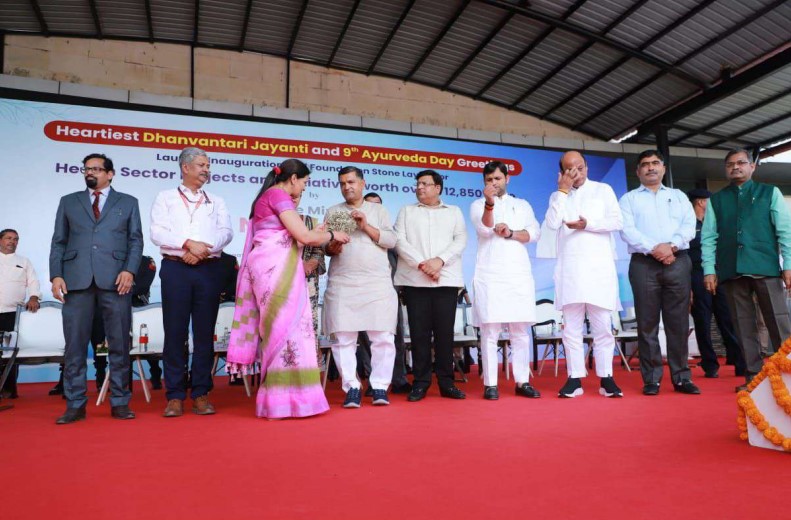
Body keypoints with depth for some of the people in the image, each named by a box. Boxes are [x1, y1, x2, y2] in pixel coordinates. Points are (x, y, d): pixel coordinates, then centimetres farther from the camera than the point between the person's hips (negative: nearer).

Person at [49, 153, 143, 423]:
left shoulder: (128, 202, 16)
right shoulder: (68, 202, 19)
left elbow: (136, 240, 7)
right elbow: (59, 242, 13)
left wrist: (129, 270, -8)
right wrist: (56, 275, 0)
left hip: (115, 280, -1)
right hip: (76, 280, 1)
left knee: (119, 344, 0)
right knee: (75, 344, 1)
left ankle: (120, 402, 8)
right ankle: (75, 405, 10)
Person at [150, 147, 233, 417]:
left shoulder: (216, 201, 17)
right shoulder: (165, 197, 11)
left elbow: (226, 232, 2)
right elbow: (157, 233, -2)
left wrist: (203, 249, -14)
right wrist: (188, 244, -16)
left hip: (209, 270, 2)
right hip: (175, 269, -1)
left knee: (205, 332, 2)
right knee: (175, 332, -1)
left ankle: (201, 394, 8)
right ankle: (175, 395, 5)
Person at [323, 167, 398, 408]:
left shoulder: (378, 210, 15)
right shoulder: (332, 212, 17)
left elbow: (391, 240, 4)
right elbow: (323, 244, 12)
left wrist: (367, 226, -7)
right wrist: (330, 248, -10)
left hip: (377, 283, -1)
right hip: (341, 284, 1)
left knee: (382, 337, -5)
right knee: (343, 338, -3)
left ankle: (379, 387, 5)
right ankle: (352, 388, 5)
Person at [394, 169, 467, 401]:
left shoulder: (454, 212, 17)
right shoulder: (406, 211, 15)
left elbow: (461, 240, 3)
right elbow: (399, 240, 2)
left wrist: (440, 260, -13)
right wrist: (421, 264, -11)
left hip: (446, 279, 0)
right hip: (414, 280, 0)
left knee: (445, 331, 1)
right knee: (419, 332, -1)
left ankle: (446, 382, 8)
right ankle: (420, 382, 7)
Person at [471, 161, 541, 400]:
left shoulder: (522, 205, 18)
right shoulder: (478, 205, 9)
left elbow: (534, 233, 5)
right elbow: (484, 228, -11)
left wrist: (510, 233, -12)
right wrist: (489, 202, -28)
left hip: (519, 274, 3)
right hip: (489, 275, -2)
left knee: (521, 331, 4)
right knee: (490, 331, -4)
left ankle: (522, 382, 12)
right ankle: (490, 384, 1)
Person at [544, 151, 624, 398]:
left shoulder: (603, 190, 12)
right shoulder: (558, 196, 15)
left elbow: (617, 222, 1)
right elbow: (552, 223, -4)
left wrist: (588, 224, -11)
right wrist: (563, 190, -2)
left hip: (599, 267, -1)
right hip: (569, 269, 1)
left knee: (603, 325, 0)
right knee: (572, 326, 1)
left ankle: (606, 378, 7)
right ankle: (574, 379, 6)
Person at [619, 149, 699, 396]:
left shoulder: (678, 196, 20)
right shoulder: (629, 199, 12)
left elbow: (689, 225, 5)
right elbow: (627, 230, -3)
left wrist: (672, 245, -13)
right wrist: (654, 248, -16)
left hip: (678, 262, 2)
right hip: (644, 264, -2)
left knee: (678, 321, 2)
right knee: (647, 322, -2)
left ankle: (681, 377, 8)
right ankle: (651, 378, 2)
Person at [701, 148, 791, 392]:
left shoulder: (770, 192, 11)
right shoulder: (715, 200, 14)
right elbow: (708, 238, 7)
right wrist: (709, 270, -3)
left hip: (766, 268, -1)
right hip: (731, 271, 1)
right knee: (744, 326, 4)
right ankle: (754, 377, 9)